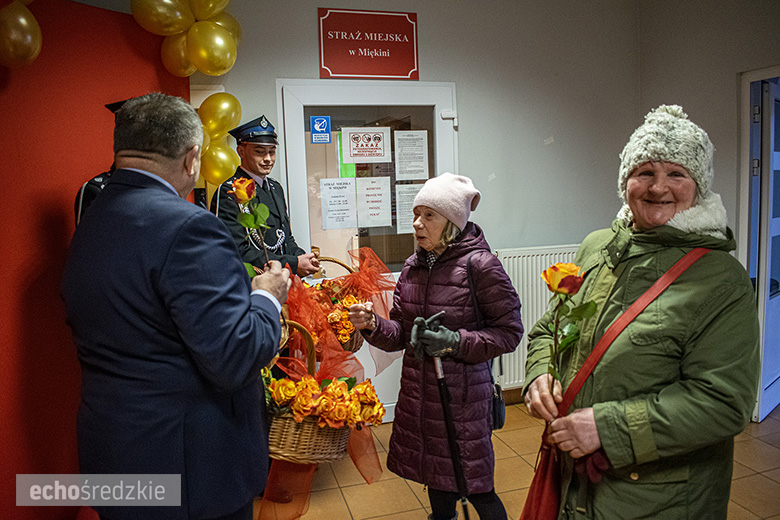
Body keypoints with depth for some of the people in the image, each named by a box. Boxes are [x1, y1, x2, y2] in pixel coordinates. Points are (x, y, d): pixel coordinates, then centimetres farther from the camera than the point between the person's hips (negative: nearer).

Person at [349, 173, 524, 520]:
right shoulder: (413, 266, 4)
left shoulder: (479, 264, -14)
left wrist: (456, 342, -21)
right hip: (418, 393, 6)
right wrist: (372, 325, -13)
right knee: (437, 484, 22)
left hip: (463, 394, -5)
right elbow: (400, 333, 7)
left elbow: (509, 332, -10)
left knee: (474, 488, 9)